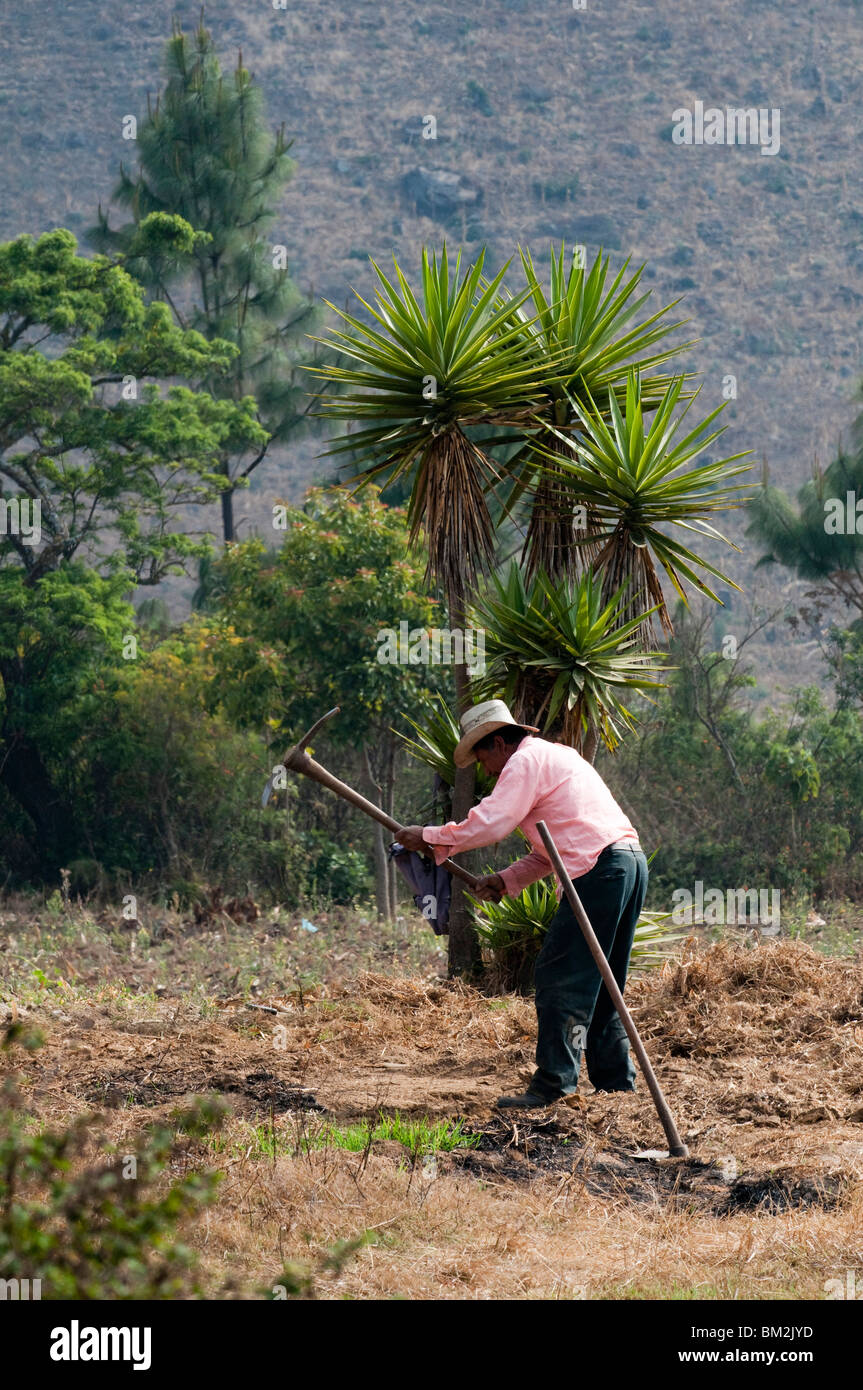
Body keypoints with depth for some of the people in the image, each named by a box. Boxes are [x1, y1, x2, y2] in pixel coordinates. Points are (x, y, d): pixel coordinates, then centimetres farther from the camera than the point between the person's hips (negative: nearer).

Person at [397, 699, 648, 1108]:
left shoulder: (526, 760, -2)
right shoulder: (557, 757, 29)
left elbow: (489, 823, -12)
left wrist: (429, 837, -2)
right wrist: (506, 880, 20)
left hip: (598, 870, -10)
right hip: (632, 861, 10)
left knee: (559, 977, -8)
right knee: (599, 984, 15)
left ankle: (553, 1084, -12)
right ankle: (616, 1082, 15)